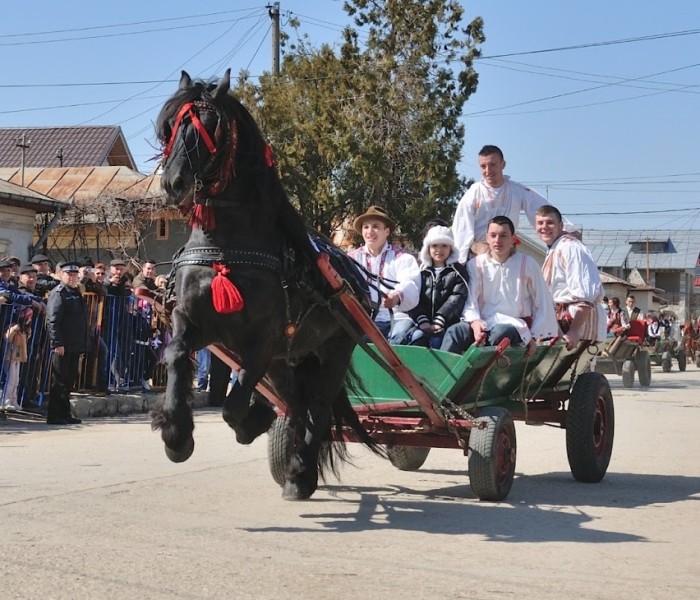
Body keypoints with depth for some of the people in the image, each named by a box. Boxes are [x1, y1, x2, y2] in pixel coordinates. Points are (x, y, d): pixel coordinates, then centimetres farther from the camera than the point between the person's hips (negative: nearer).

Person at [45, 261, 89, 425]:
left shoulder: (76, 293, 18)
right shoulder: (58, 293, -9)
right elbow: (52, 320, -17)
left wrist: (83, 344, 18)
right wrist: (57, 343, -23)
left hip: (75, 346, 9)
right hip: (62, 346, -9)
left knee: (69, 381, 13)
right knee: (59, 381, -4)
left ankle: (65, 414, 20)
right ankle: (55, 416, 1)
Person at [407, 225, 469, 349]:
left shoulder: (458, 271, 11)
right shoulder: (421, 271, 18)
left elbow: (457, 298, -2)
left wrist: (439, 321, -16)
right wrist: (422, 320, -13)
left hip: (447, 322, -2)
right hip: (423, 324, 2)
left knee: (436, 340, -30)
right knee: (417, 336, -28)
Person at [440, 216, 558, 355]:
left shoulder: (527, 264, 5)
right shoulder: (476, 264, 7)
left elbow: (543, 303, 9)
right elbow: (469, 299, -3)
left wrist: (536, 336, 5)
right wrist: (474, 322, -23)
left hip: (514, 325, -1)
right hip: (483, 324, 1)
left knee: (499, 332, -38)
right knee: (454, 331, -30)